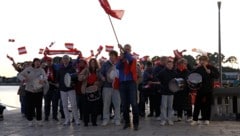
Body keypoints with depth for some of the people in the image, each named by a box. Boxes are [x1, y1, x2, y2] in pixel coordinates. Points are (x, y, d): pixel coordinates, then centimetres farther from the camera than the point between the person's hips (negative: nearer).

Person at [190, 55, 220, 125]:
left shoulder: (212, 68, 0)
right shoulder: (199, 68, 6)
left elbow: (217, 75, -12)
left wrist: (210, 72, -23)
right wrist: (196, 68, -10)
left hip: (209, 89, -2)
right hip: (200, 89, 2)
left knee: (207, 104, 5)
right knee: (197, 104, 0)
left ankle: (206, 119, 14)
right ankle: (195, 119, 4)